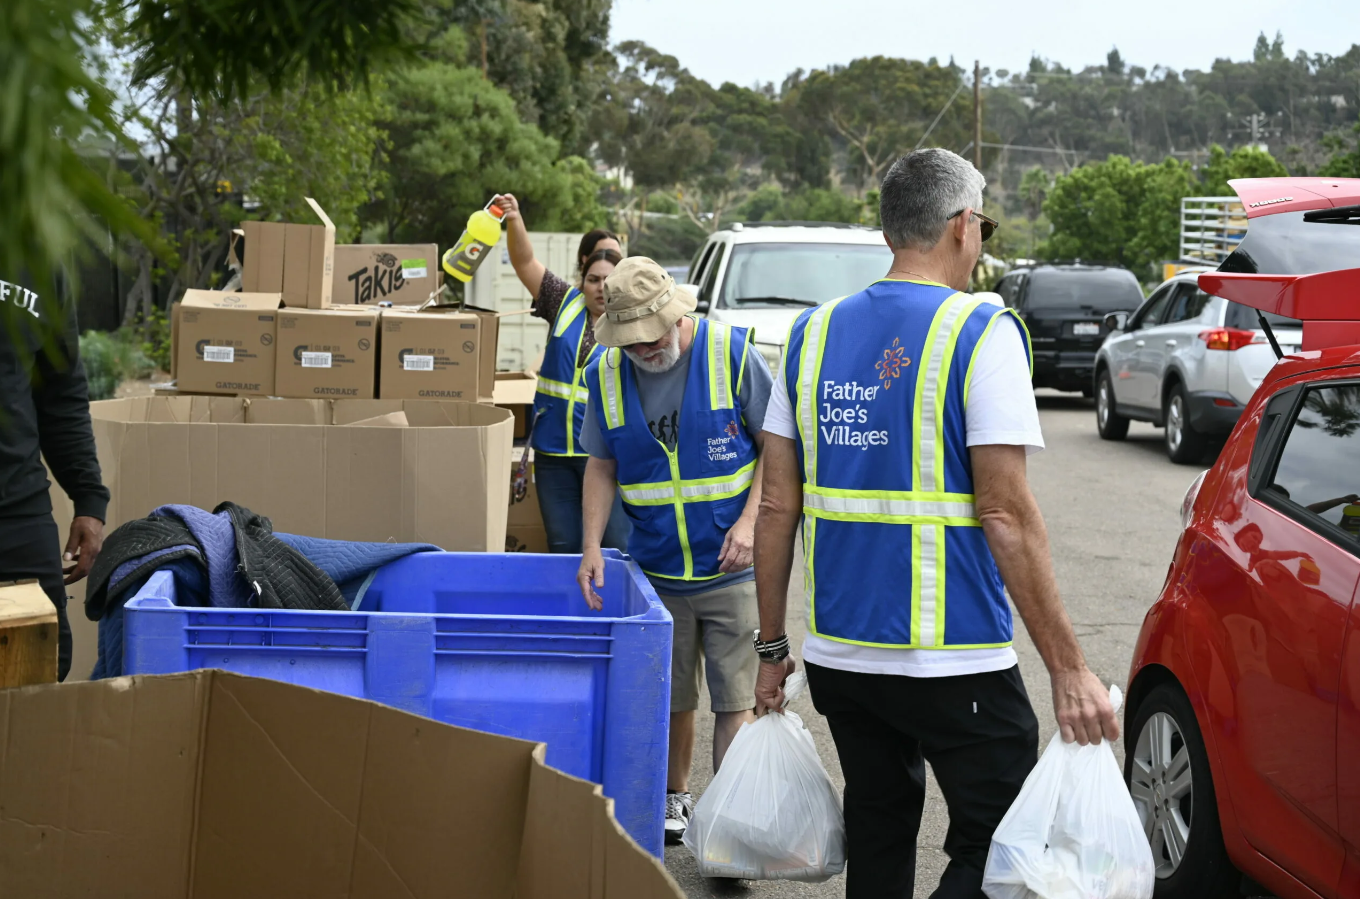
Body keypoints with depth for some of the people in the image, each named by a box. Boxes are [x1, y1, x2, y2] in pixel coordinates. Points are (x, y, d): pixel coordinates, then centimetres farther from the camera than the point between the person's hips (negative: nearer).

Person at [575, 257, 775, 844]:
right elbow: (601, 465, 9)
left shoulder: (731, 353, -11)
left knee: (733, 700, -5)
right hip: (655, 569, 3)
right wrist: (592, 546, -3)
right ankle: (673, 798, 32)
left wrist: (748, 521, -16)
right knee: (669, 697, 14)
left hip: (729, 566, -3)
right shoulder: (606, 374, -1)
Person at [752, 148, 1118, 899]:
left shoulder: (815, 332, 7)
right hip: (953, 660, -6)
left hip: (836, 655, 6)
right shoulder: (981, 334, -10)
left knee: (877, 837, 19)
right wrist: (1068, 668, -12)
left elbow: (778, 506, 7)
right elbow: (1005, 515, -15)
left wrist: (770, 646, 15)